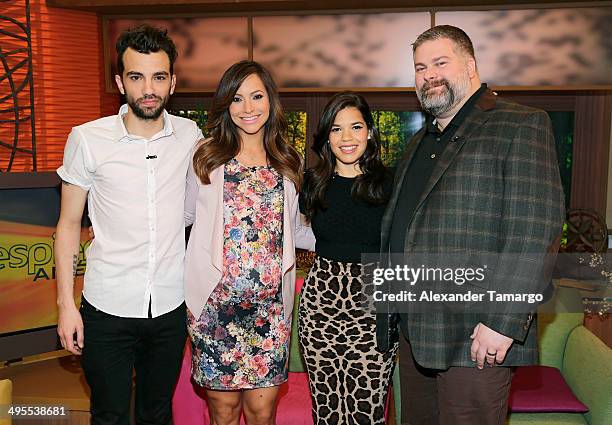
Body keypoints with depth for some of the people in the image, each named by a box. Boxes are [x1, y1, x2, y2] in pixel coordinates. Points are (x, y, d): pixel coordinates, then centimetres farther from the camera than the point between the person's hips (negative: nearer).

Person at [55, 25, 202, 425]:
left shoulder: (190, 135, -2)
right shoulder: (88, 139, -8)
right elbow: (69, 224, -1)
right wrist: (66, 302, -4)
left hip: (171, 306, 2)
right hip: (107, 308, -2)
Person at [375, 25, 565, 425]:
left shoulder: (523, 125, -6)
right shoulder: (420, 141, 19)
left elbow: (536, 227, -15)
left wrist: (502, 321, -21)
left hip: (476, 337, -7)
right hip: (414, 331, 8)